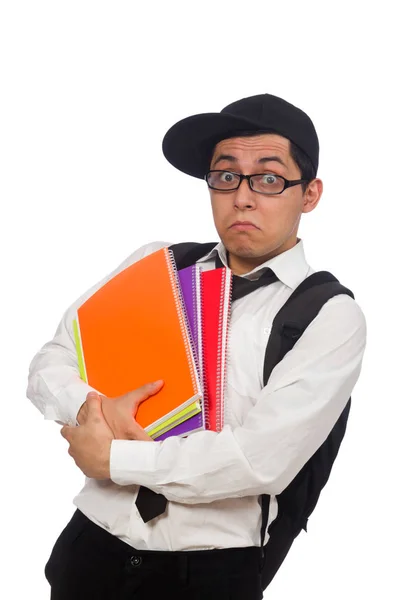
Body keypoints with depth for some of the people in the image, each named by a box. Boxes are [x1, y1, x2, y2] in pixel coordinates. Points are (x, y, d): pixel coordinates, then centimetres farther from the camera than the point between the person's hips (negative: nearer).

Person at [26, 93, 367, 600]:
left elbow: (262, 460, -20)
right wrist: (92, 408, -15)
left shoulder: (332, 318, -9)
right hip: (89, 544, 4)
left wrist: (111, 458, -12)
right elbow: (49, 366, 7)